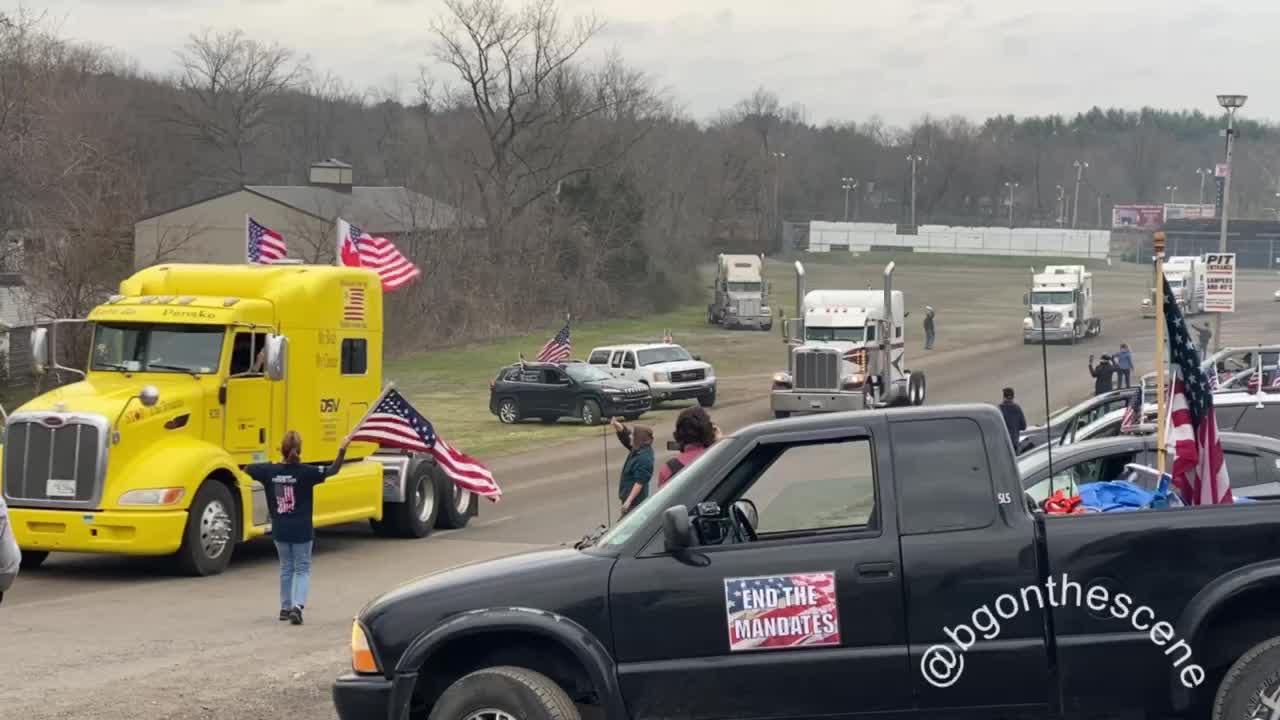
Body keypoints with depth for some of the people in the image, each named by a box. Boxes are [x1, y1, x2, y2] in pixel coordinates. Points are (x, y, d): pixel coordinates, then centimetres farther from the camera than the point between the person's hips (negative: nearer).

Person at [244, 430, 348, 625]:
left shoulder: (270, 470, -6)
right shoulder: (305, 472, -15)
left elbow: (247, 469, 11)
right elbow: (332, 471, -17)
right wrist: (342, 451, -18)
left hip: (280, 530, 3)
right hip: (301, 530, -3)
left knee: (286, 568, 20)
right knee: (302, 569, 6)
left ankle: (285, 608, 26)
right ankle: (297, 605, -14)